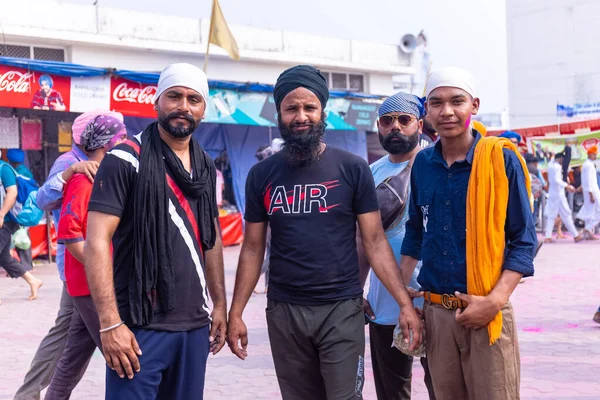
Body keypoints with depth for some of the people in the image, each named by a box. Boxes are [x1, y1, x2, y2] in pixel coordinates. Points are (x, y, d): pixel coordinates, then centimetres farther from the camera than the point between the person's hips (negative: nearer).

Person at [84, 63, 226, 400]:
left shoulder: (207, 167, 11)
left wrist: (220, 303, 14)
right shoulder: (126, 160, -8)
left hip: (194, 325, 6)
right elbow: (97, 242, -14)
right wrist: (110, 324, -19)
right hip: (140, 325, -6)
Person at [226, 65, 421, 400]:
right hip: (283, 312, 3)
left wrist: (406, 303, -11)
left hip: (342, 309, -2)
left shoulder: (353, 169, -3)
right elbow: (253, 248, 8)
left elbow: (375, 243, -3)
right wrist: (236, 312, 2)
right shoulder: (262, 175, 4)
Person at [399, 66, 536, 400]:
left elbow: (524, 239, -7)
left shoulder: (502, 158, -7)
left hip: (486, 310, -4)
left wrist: (495, 301, -17)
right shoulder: (423, 164, 6)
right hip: (434, 311, 4)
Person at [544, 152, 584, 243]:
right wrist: (567, 186, -23)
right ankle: (576, 235, 6)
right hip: (559, 194, -7)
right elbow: (557, 180, -24)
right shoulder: (557, 167, -14)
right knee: (566, 215, -1)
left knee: (551, 215, 7)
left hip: (551, 194, 7)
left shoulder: (550, 165, 7)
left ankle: (548, 236, -1)